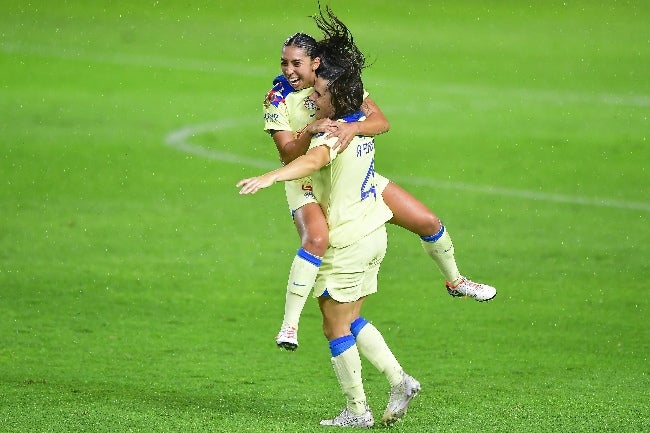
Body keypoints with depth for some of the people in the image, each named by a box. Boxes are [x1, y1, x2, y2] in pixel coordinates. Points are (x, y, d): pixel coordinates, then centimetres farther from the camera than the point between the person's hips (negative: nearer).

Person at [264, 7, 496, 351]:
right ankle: (289, 325, -34)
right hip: (308, 185, -4)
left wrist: (353, 127, -36)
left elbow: (381, 121, -15)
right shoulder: (278, 99, -12)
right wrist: (310, 131, -38)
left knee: (428, 222, 4)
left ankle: (454, 281, 34)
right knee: (316, 239, -37)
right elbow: (288, 154, -20)